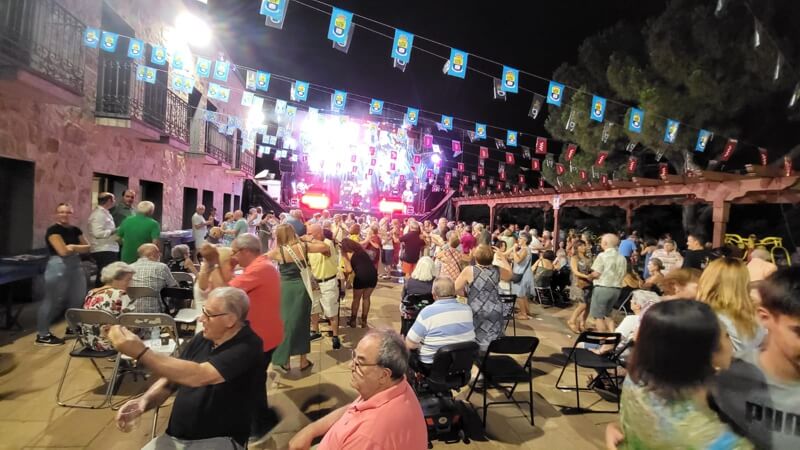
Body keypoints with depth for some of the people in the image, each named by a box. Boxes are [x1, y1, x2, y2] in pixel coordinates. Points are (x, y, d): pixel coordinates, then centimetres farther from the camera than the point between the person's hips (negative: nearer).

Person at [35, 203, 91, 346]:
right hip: (58, 266, -7)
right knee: (52, 300, -4)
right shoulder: (53, 230, -7)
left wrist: (73, 247, -9)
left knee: (78, 298, 9)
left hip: (76, 266, 7)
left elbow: (88, 247, 7)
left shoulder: (75, 230, 13)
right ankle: (42, 335, 3)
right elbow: (63, 251, -16)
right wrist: (79, 248, -1)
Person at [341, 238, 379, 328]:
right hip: (373, 273, 5)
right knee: (366, 298, 20)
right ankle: (364, 321, 26)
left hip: (361, 276, -5)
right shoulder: (360, 249, 25)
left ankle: (353, 321, 27)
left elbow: (349, 270, -1)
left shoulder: (346, 254, 8)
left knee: (356, 299, 16)